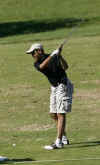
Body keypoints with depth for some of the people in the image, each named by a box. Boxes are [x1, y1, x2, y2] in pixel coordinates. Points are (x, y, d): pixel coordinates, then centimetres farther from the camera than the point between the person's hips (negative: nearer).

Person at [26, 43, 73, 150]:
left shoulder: (54, 57, -11)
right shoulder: (37, 64, -1)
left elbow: (65, 67, -23)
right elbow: (42, 66, -25)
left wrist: (60, 56, -36)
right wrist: (52, 56, -35)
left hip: (63, 86, -7)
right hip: (54, 88, 7)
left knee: (60, 114, -12)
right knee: (53, 114, 11)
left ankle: (58, 142, -18)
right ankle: (64, 139, 24)